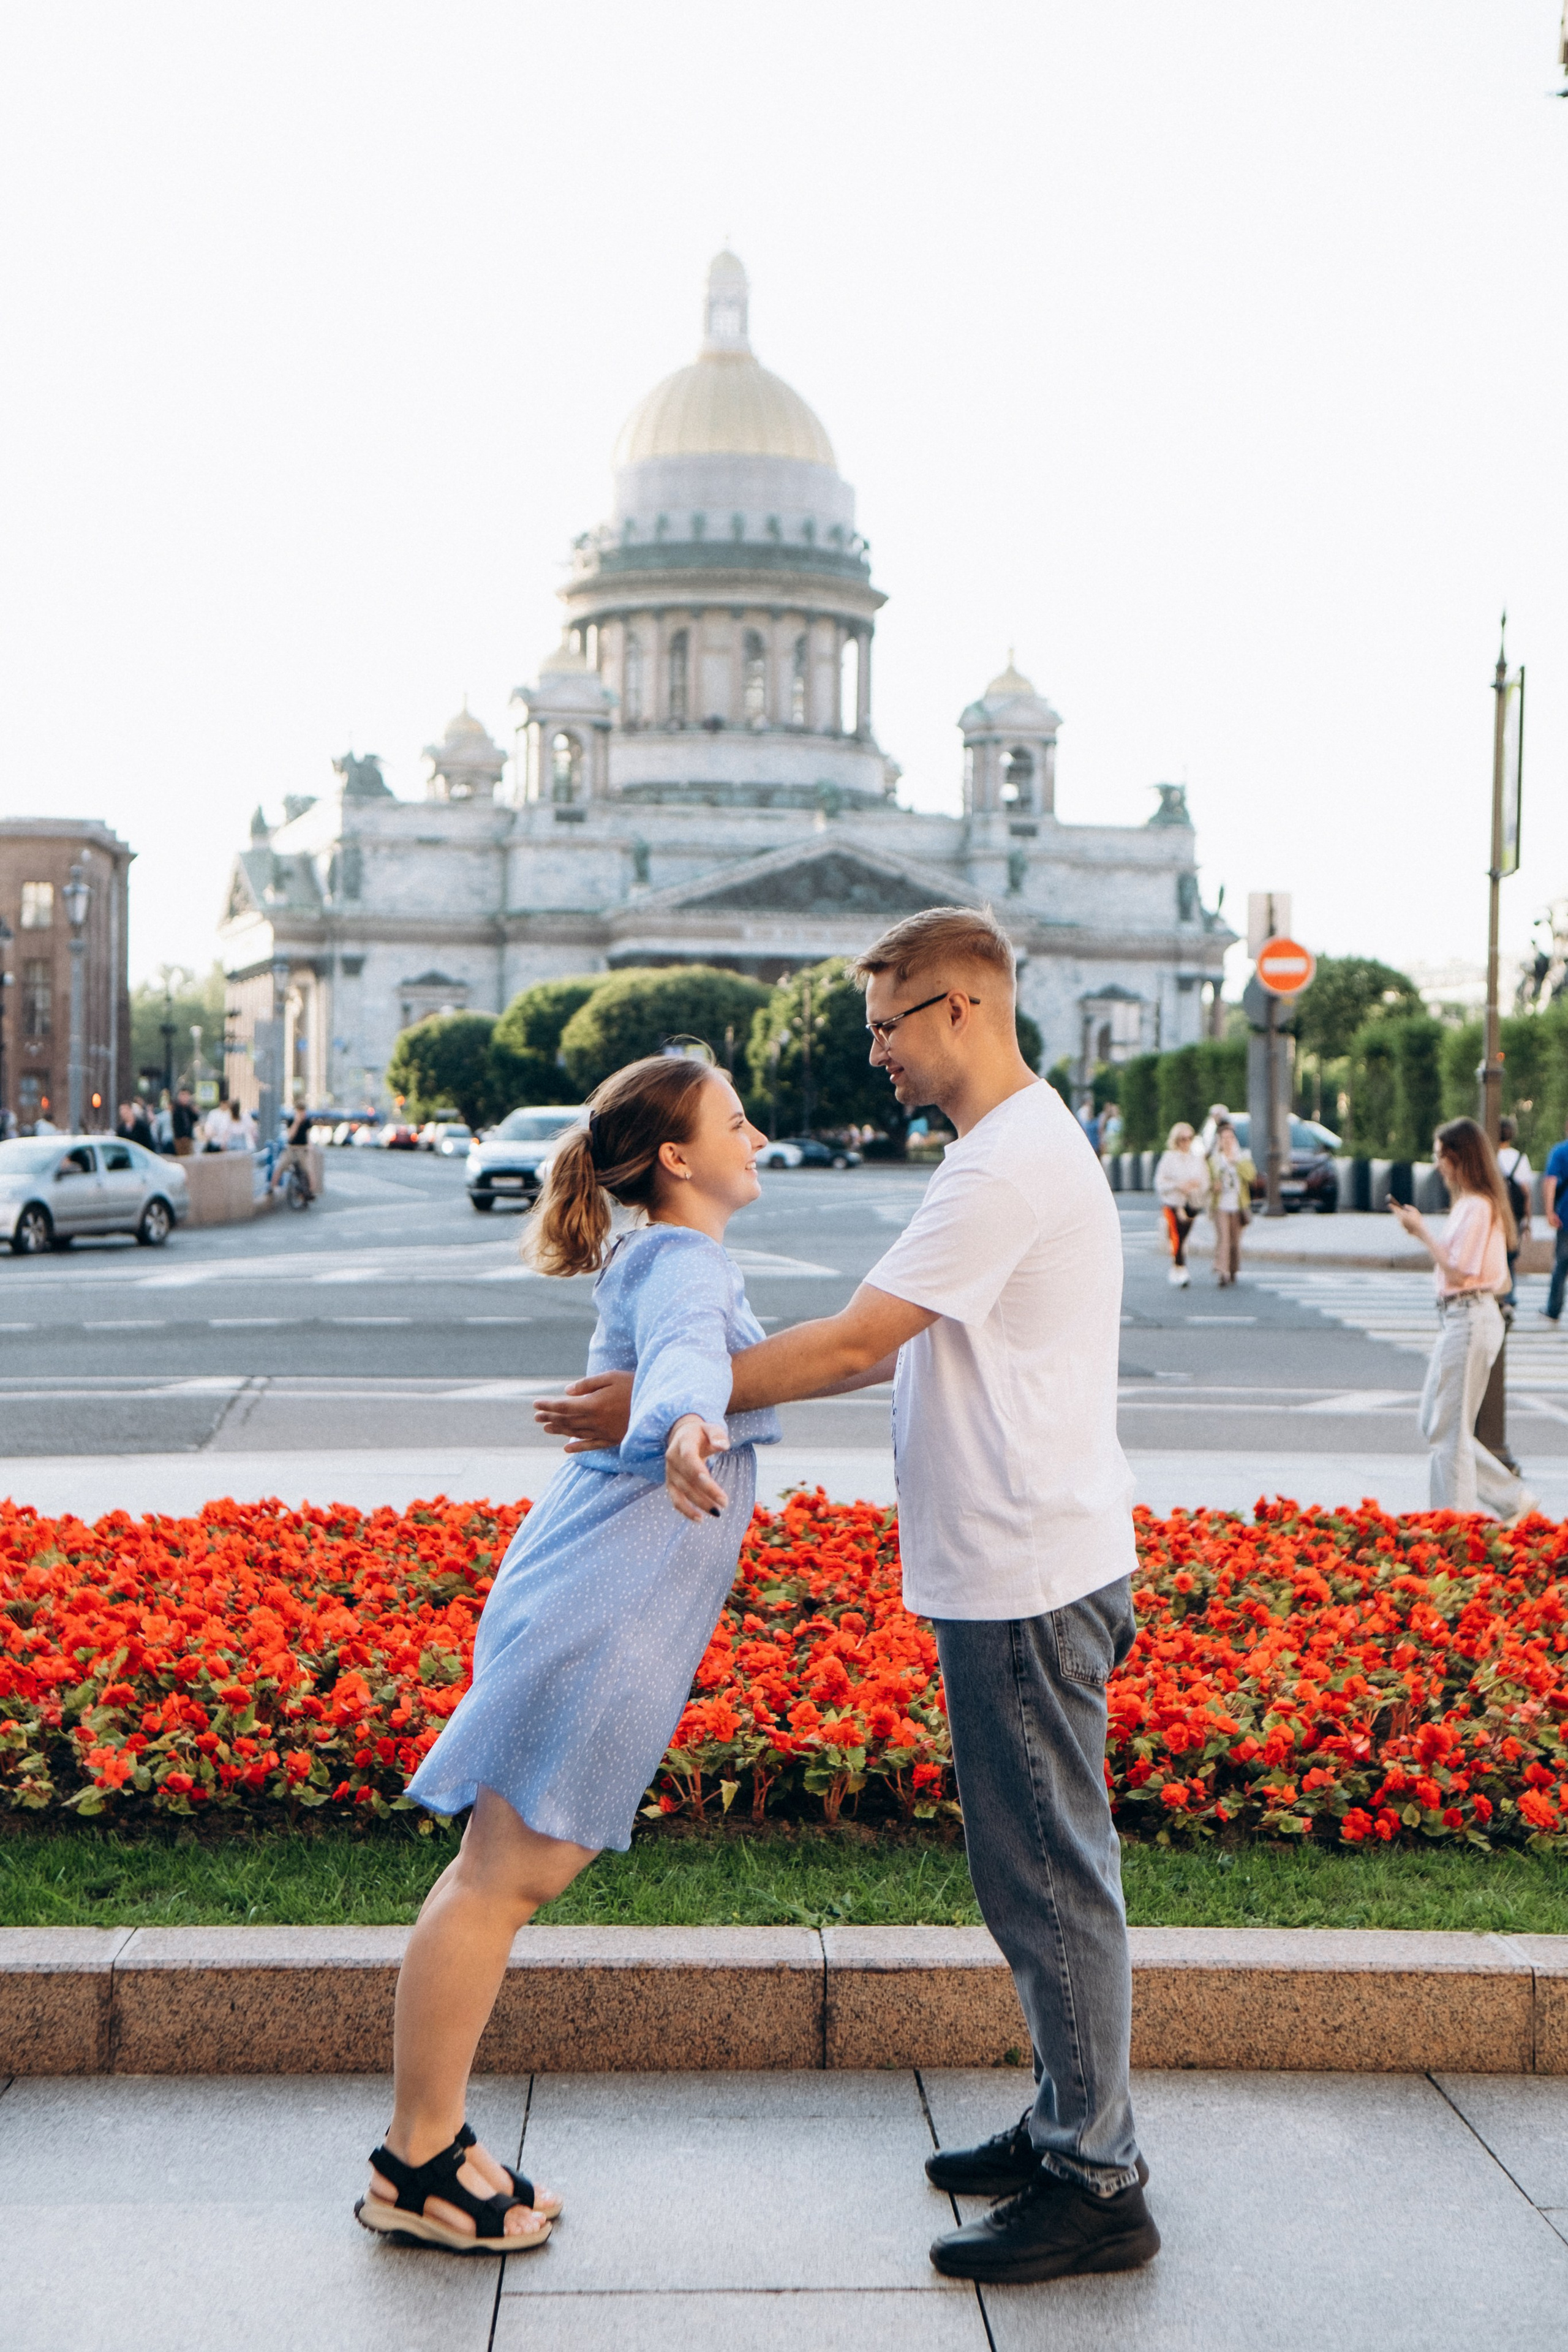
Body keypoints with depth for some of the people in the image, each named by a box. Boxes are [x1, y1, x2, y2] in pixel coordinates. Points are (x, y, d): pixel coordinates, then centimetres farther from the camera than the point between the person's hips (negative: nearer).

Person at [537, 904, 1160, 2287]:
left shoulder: (1012, 1160, -19)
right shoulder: (1016, 1147, 16)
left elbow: (856, 1342, -21)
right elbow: (893, 1348, 18)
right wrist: (704, 1399, 12)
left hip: (1029, 1579, -11)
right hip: (1016, 1572, 11)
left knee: (1050, 1877, -1)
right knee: (1039, 1872, 18)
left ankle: (1098, 2189, 11)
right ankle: (1068, 2127, 31)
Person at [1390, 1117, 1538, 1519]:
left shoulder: (1477, 1207, -17)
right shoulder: (1470, 1202, 14)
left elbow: (1458, 1272, -19)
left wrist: (1422, 1232, -14)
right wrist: (1421, 1231, 10)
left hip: (1469, 1318, -11)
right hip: (1457, 1317, 11)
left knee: (1450, 1429, -3)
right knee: (1434, 1423, 14)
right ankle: (1514, 1500, 19)